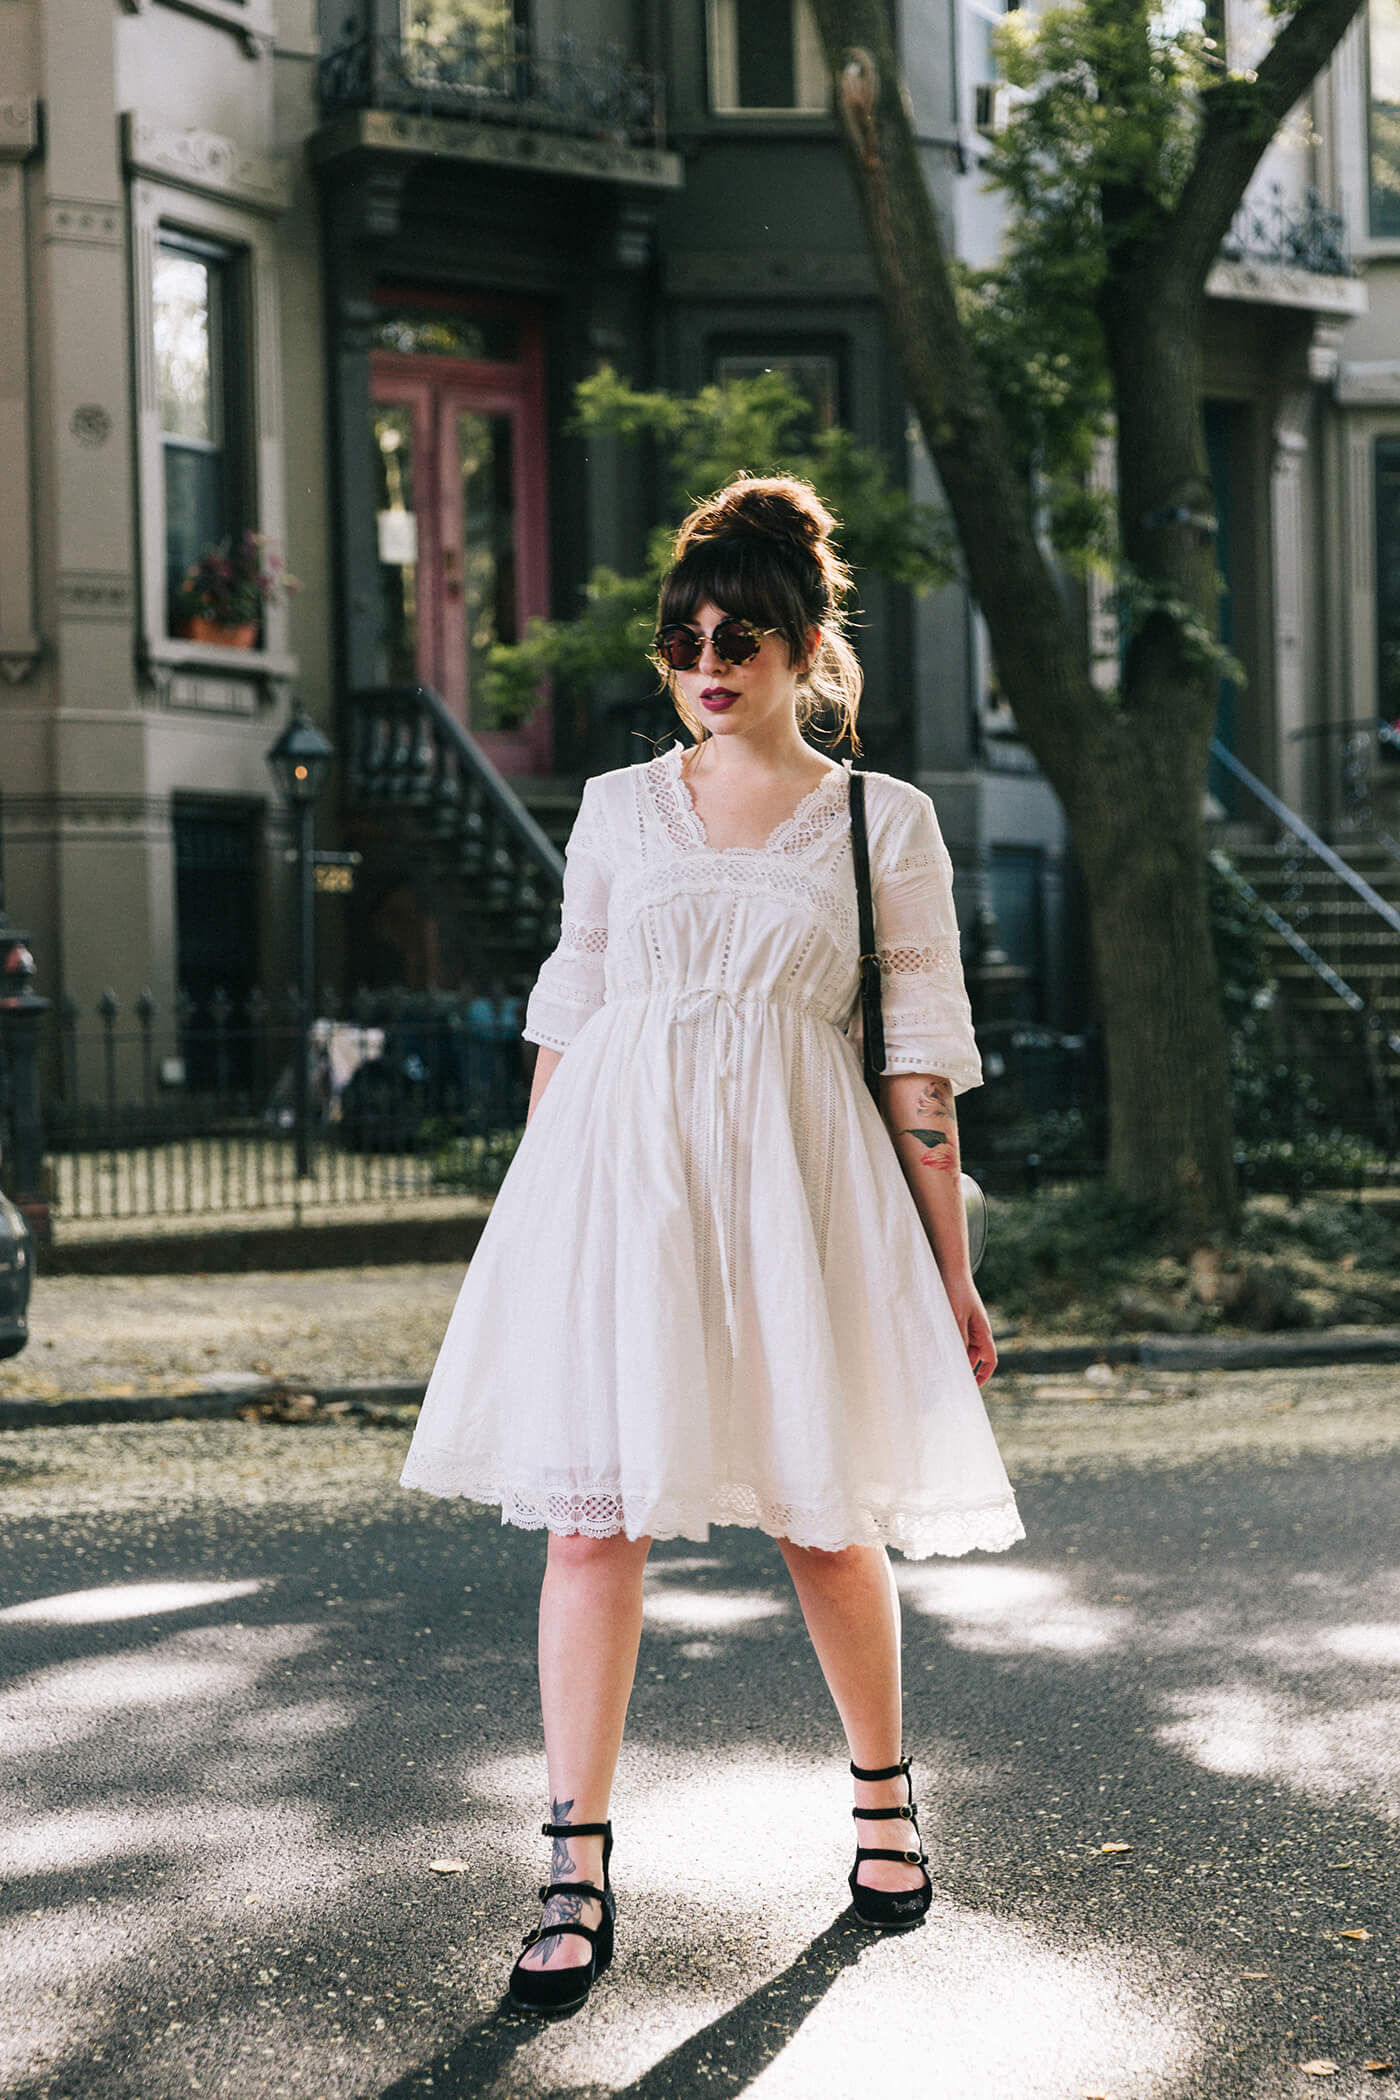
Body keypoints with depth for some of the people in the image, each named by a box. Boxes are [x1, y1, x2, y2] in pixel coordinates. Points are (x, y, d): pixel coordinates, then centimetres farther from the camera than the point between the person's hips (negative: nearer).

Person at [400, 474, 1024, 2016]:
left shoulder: (885, 821, 5)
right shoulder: (619, 808, 11)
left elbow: (921, 1061, 3)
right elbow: (565, 1023, 13)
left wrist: (953, 1270, 1)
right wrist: (532, 1212, 10)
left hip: (794, 1175, -1)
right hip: (618, 1164, 1)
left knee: (823, 1520, 5)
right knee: (591, 1508, -7)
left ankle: (884, 1796, 30)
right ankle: (578, 1881, -3)